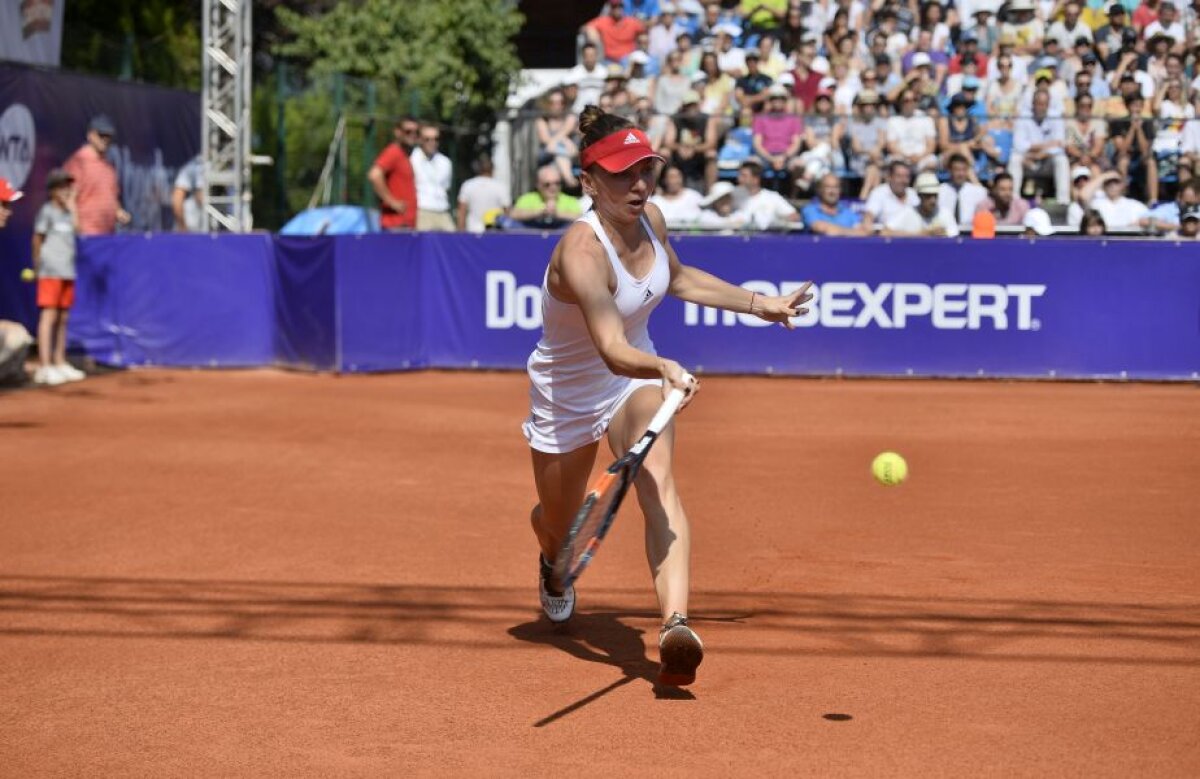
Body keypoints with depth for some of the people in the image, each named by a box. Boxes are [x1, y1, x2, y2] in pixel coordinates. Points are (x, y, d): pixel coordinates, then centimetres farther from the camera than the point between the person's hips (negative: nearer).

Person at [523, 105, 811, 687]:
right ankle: (554, 564, 56)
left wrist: (760, 304, 10)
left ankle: (676, 626, -41)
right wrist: (662, 367, -65)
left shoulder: (650, 222, -12)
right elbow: (614, 351, -45)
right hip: (566, 394, -4)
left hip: (637, 379, 4)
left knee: (658, 482, -26)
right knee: (560, 529, 16)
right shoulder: (582, 252, -34)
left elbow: (678, 278, 13)